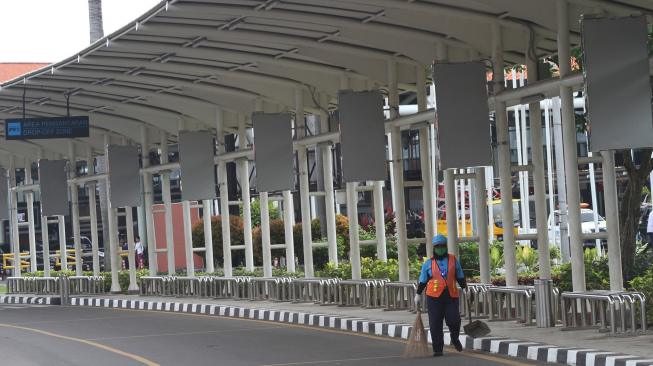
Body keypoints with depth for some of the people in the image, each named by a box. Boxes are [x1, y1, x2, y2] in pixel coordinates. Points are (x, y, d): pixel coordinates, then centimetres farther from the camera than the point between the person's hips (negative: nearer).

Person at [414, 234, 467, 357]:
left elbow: (460, 277, 16)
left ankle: (455, 339, 22)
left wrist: (465, 288, 9)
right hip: (434, 297, 0)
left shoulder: (453, 260, 11)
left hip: (451, 296, 0)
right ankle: (437, 349, 6)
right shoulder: (428, 263, 9)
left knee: (454, 320, -10)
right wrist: (418, 294, 7)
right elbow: (422, 280, 12)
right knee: (435, 324, -2)